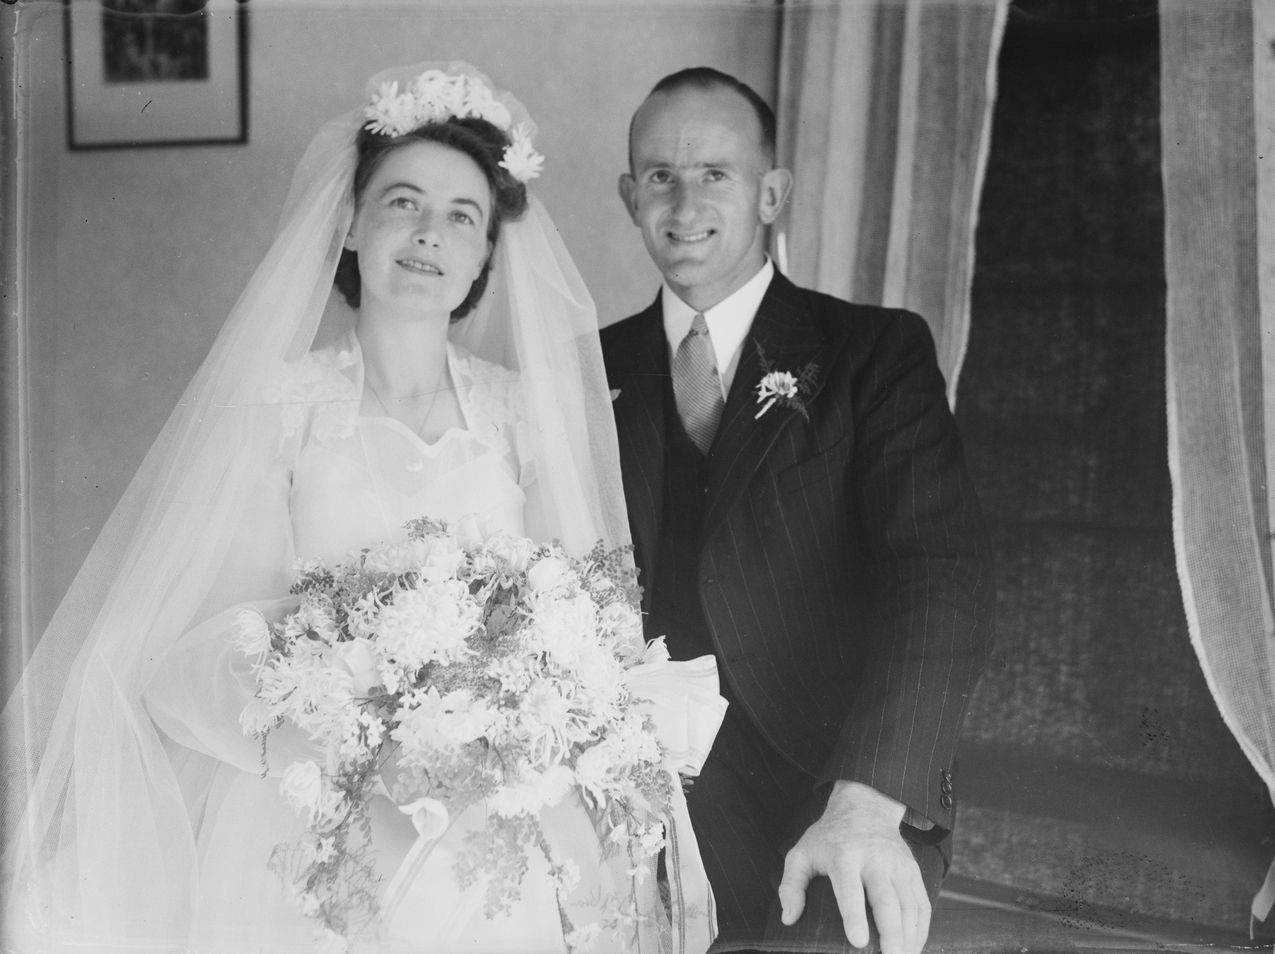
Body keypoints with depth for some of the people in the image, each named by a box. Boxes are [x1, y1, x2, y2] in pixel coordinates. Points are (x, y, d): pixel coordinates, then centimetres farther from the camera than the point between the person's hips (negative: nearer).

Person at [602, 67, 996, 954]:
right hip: (656, 814, 3)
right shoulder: (597, 373, 6)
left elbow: (939, 571, -16)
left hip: (846, 816, -2)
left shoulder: (877, 351, -4)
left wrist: (868, 803, -29)